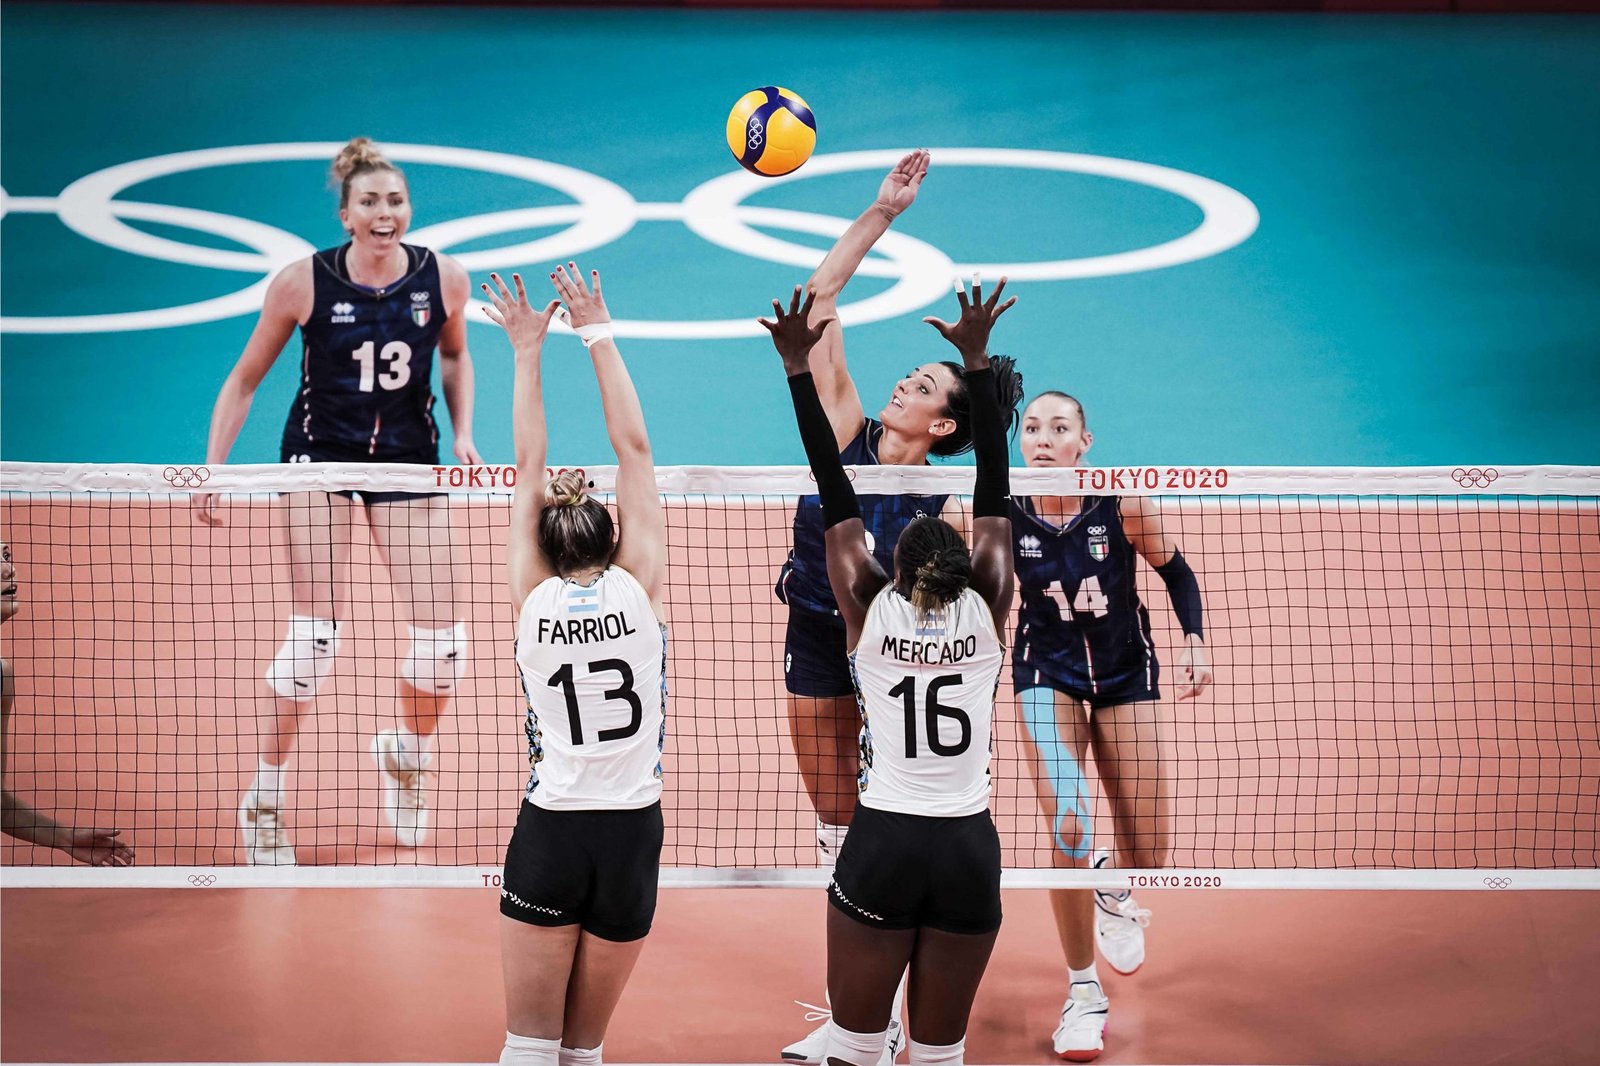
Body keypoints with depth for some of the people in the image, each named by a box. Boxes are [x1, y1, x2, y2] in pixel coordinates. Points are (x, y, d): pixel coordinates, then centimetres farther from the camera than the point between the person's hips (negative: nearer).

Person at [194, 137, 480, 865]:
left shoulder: (444, 279, -8)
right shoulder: (303, 283, -14)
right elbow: (244, 380, -3)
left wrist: (462, 434, 0)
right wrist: (213, 467, -11)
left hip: (408, 462, 2)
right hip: (320, 456, -2)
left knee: (442, 642, -2)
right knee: (313, 635, -10)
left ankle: (406, 752, 30)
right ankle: (265, 799, 8)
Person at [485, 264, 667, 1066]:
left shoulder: (531, 599, -2)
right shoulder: (640, 587, -4)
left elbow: (529, 468, 6)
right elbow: (633, 447, 0)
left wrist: (529, 350, 11)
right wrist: (597, 336, 6)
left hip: (549, 833, 0)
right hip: (632, 834, 0)